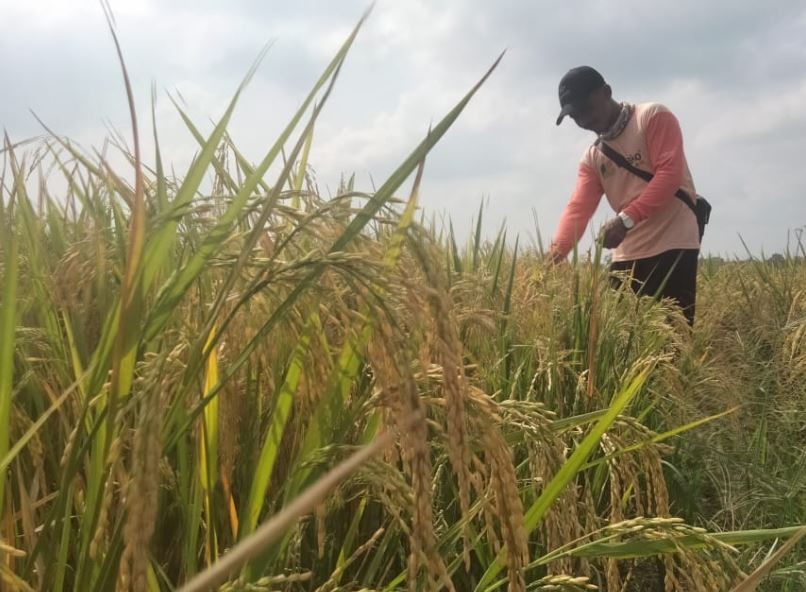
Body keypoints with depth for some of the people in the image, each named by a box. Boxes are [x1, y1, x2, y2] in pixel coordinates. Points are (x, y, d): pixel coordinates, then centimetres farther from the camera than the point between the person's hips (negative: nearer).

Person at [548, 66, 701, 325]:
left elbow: (670, 175, -15)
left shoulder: (653, 117, -2)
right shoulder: (592, 158, 15)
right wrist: (556, 252, -16)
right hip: (627, 255, 6)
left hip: (672, 245, -6)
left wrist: (626, 219, -25)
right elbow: (578, 208, 2)